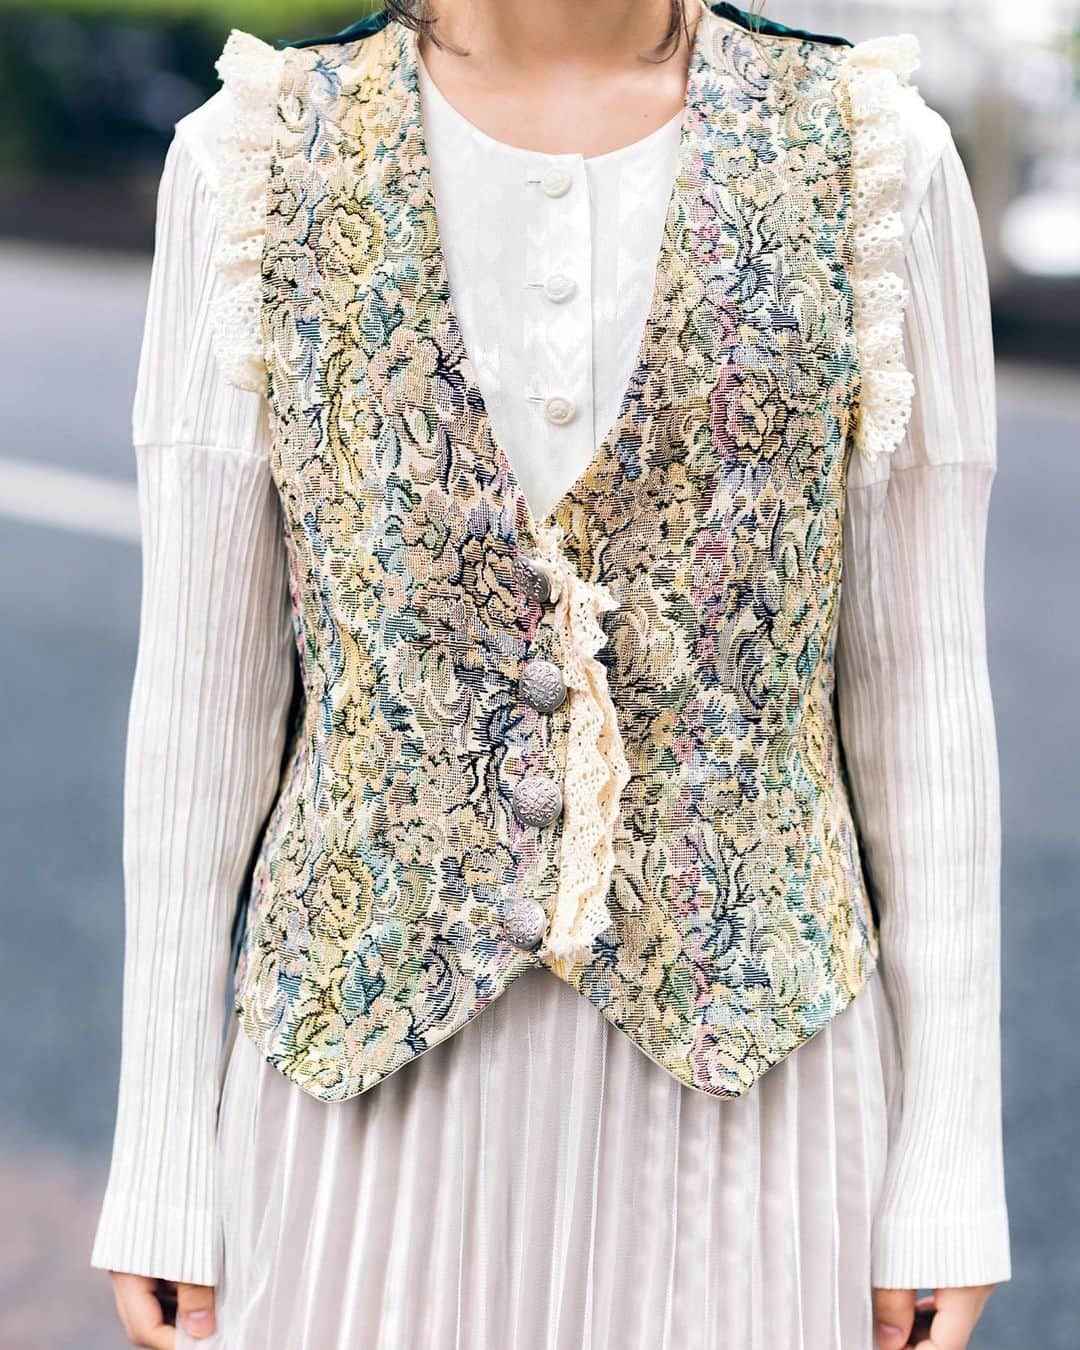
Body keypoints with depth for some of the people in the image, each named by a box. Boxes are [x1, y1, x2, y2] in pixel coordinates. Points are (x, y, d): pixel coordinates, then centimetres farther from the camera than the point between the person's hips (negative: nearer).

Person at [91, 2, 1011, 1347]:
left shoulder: (877, 162, -3)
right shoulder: (252, 159, -2)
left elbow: (920, 685, -1)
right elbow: (202, 685, 0)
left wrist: (950, 1164, -1)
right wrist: (161, 1164, 0)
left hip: (743, 1043, 0)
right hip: (368, 1042, 0)